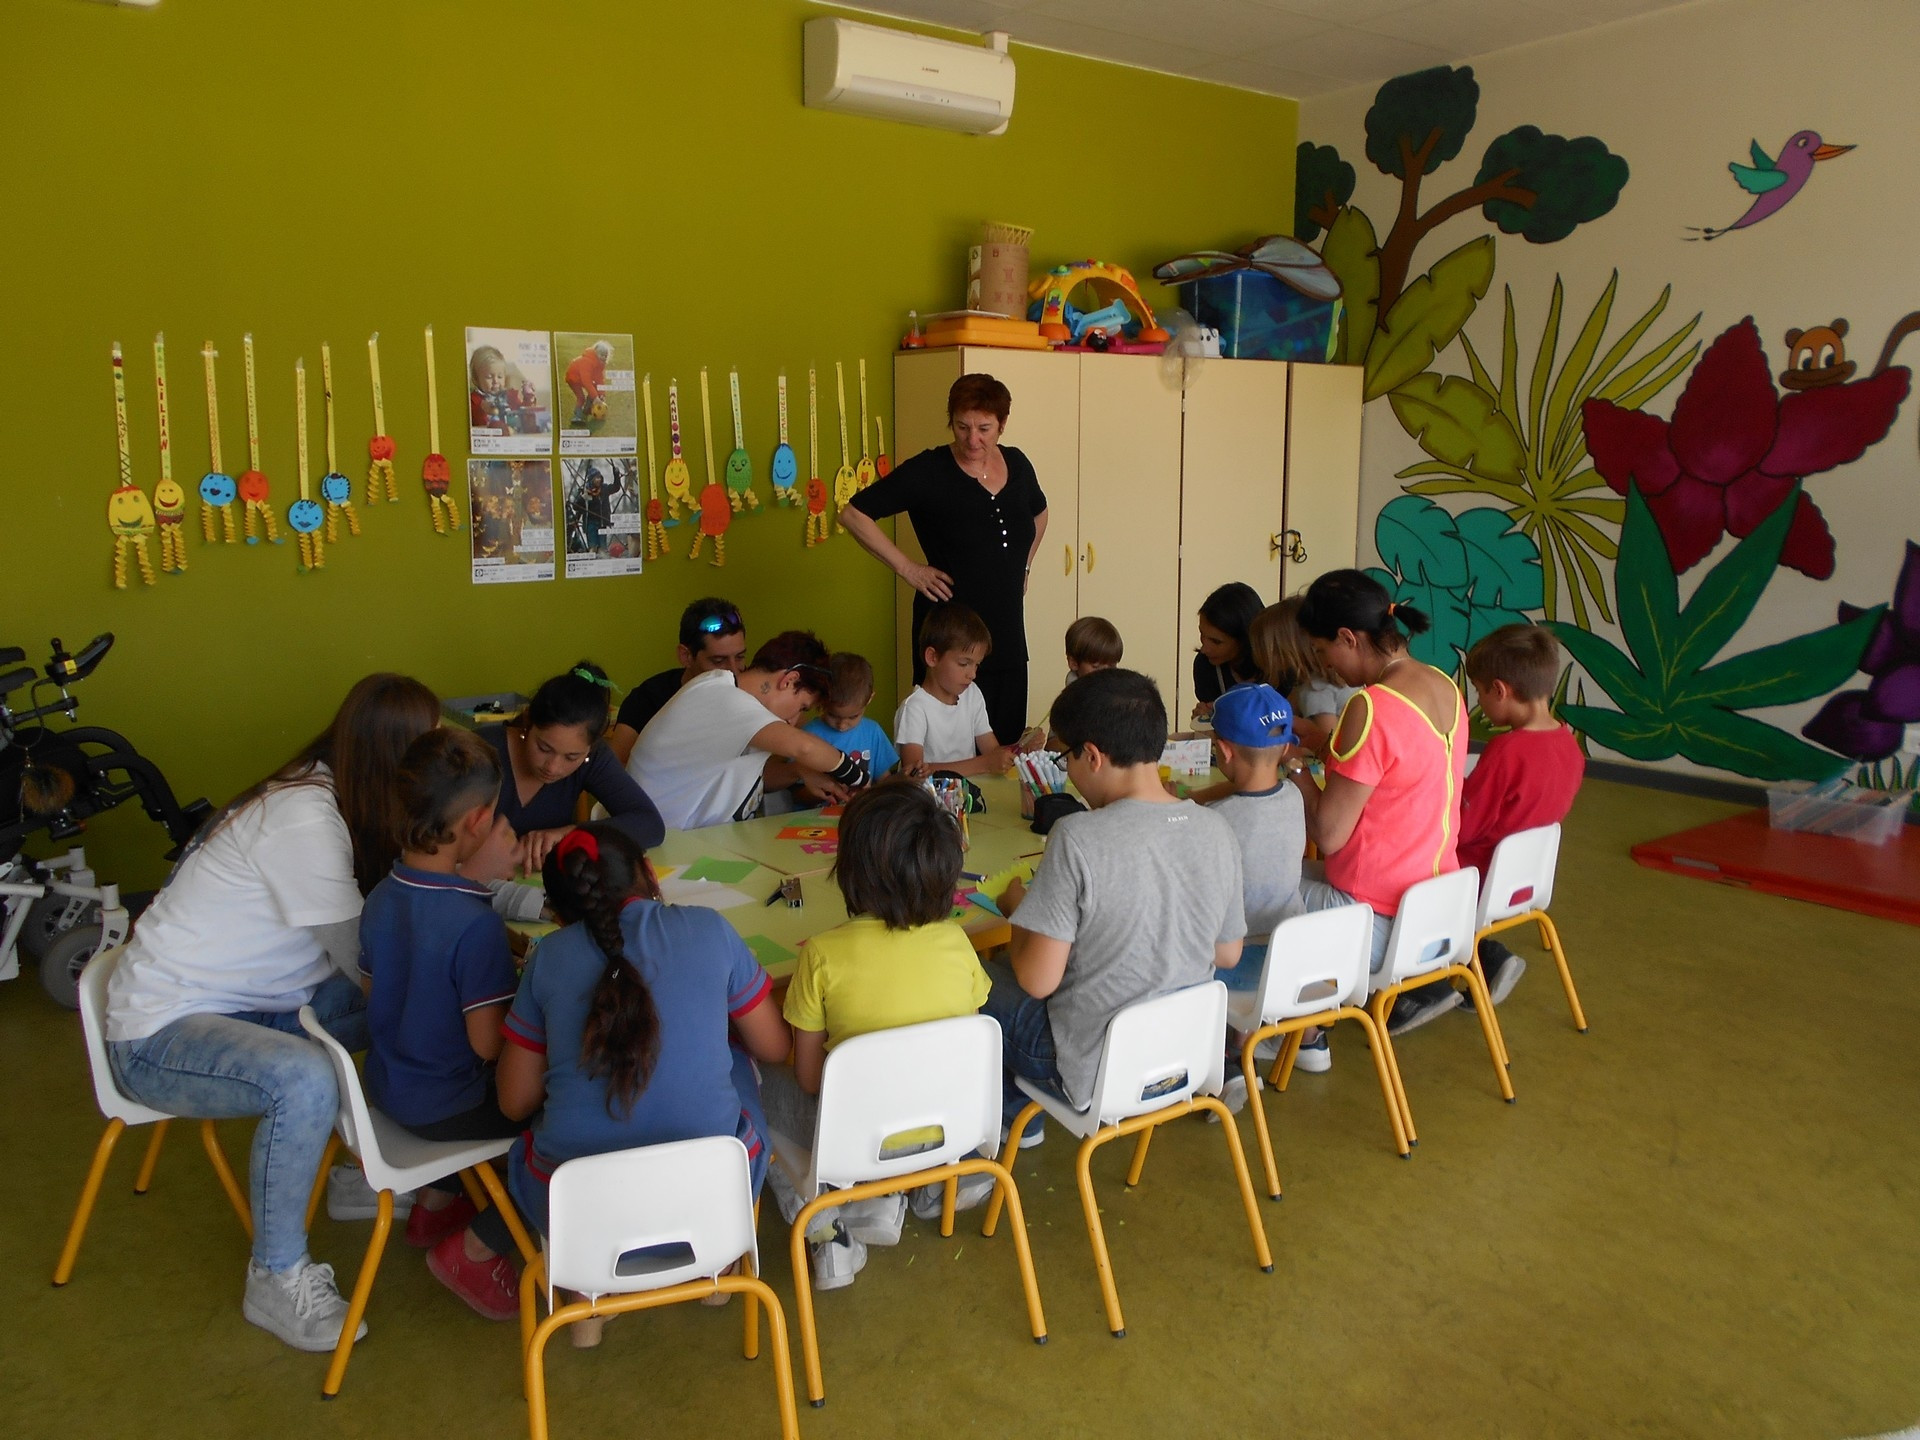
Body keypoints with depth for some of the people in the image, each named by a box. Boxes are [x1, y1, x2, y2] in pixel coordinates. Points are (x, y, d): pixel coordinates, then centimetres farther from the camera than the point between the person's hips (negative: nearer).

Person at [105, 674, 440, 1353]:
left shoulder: (327, 798, 0)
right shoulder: (303, 823, -28)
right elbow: (365, 959, -24)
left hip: (249, 1004, 9)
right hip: (159, 1033, -9)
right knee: (305, 1080, -35)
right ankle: (276, 1280, -14)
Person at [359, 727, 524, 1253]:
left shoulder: (380, 898, -6)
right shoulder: (477, 925, -30)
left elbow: (373, 991, 8)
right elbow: (488, 1043, -27)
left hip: (385, 1086, 8)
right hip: (444, 1108, -7)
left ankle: (434, 1205, 34)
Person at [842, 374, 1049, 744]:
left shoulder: (1017, 465, 7)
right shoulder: (929, 471, -9)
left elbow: (1039, 513, 30)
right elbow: (854, 514, -9)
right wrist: (908, 569, -10)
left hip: (1007, 632, 5)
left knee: (1008, 745, 9)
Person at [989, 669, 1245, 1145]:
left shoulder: (1079, 838, -26)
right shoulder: (1218, 831, -8)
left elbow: (1038, 980, -21)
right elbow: (1228, 955, 4)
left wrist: (1016, 909, -3)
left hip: (1093, 1069, -6)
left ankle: (1011, 1114, 30)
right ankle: (1024, 1115, 36)